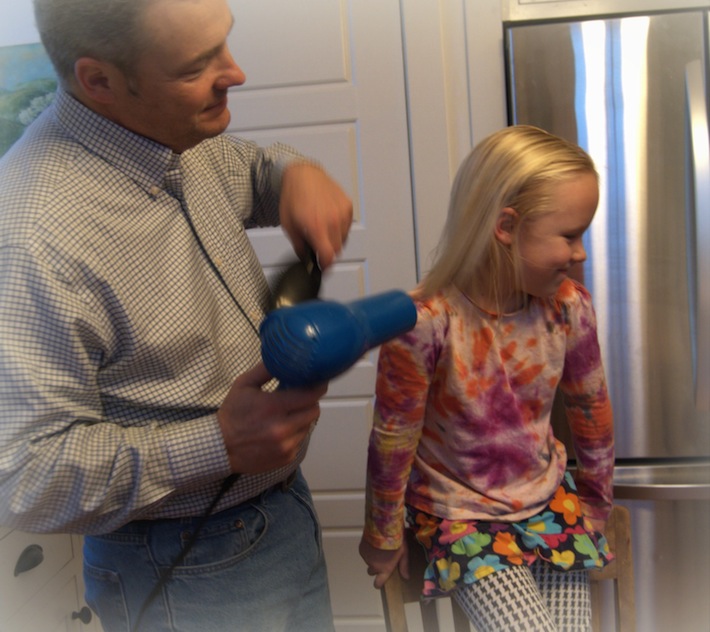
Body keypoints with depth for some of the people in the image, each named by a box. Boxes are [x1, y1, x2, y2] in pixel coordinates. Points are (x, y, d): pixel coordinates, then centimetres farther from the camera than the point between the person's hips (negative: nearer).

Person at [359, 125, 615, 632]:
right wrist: (384, 537, -3)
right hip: (461, 514, -4)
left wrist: (597, 500, 16)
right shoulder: (426, 323, -27)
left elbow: (591, 410, 5)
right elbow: (392, 440, -15)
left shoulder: (568, 307, -12)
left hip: (550, 501, 4)